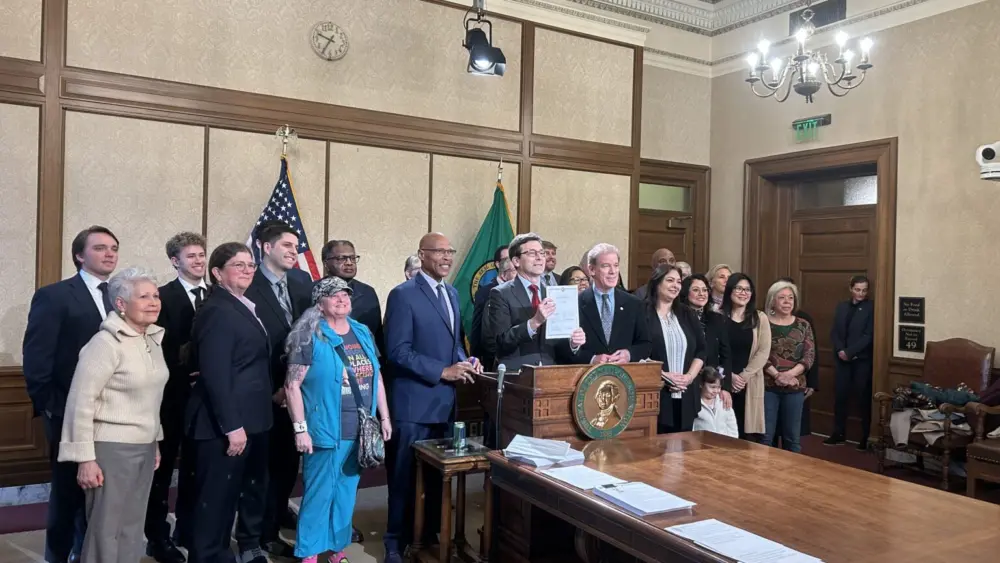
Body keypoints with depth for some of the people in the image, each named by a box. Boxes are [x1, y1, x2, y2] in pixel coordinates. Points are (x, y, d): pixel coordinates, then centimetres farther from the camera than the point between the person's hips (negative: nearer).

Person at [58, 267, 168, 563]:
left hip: (144, 448, 7)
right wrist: (85, 459, -17)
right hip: (112, 448, -7)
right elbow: (80, 402, -17)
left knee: (131, 528, 14)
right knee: (106, 531, 3)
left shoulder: (153, 340, 8)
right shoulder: (106, 343, -16)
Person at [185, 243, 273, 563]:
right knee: (217, 497, 2)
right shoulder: (217, 311, -18)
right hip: (225, 424, -10)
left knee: (253, 488, 23)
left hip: (250, 420, 11)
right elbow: (216, 375, -24)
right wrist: (232, 426, -25)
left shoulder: (244, 307, 13)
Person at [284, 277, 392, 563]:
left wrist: (384, 417, 10)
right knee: (318, 494, 3)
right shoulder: (311, 337, -9)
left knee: (347, 493, 15)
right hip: (327, 431, -5)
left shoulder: (363, 333, 7)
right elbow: (292, 385, -11)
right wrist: (300, 429, -16)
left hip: (361, 430, 5)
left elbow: (376, 377, 13)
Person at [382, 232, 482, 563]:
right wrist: (442, 372, -19)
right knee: (405, 476, 5)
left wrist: (465, 361, -2)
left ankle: (431, 534, 31)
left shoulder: (452, 294, 12)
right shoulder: (403, 295, -11)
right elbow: (397, 351, -17)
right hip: (414, 402, -7)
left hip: (446, 401, 7)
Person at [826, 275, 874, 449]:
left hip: (862, 359, -4)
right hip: (843, 358, 4)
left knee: (863, 398, 2)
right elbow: (834, 332, 8)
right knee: (841, 396, 7)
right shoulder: (842, 307, 10)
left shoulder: (871, 309, -5)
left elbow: (868, 336, -12)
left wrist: (849, 352, -15)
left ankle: (866, 437, 12)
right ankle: (839, 434, 17)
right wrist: (840, 350, -8)